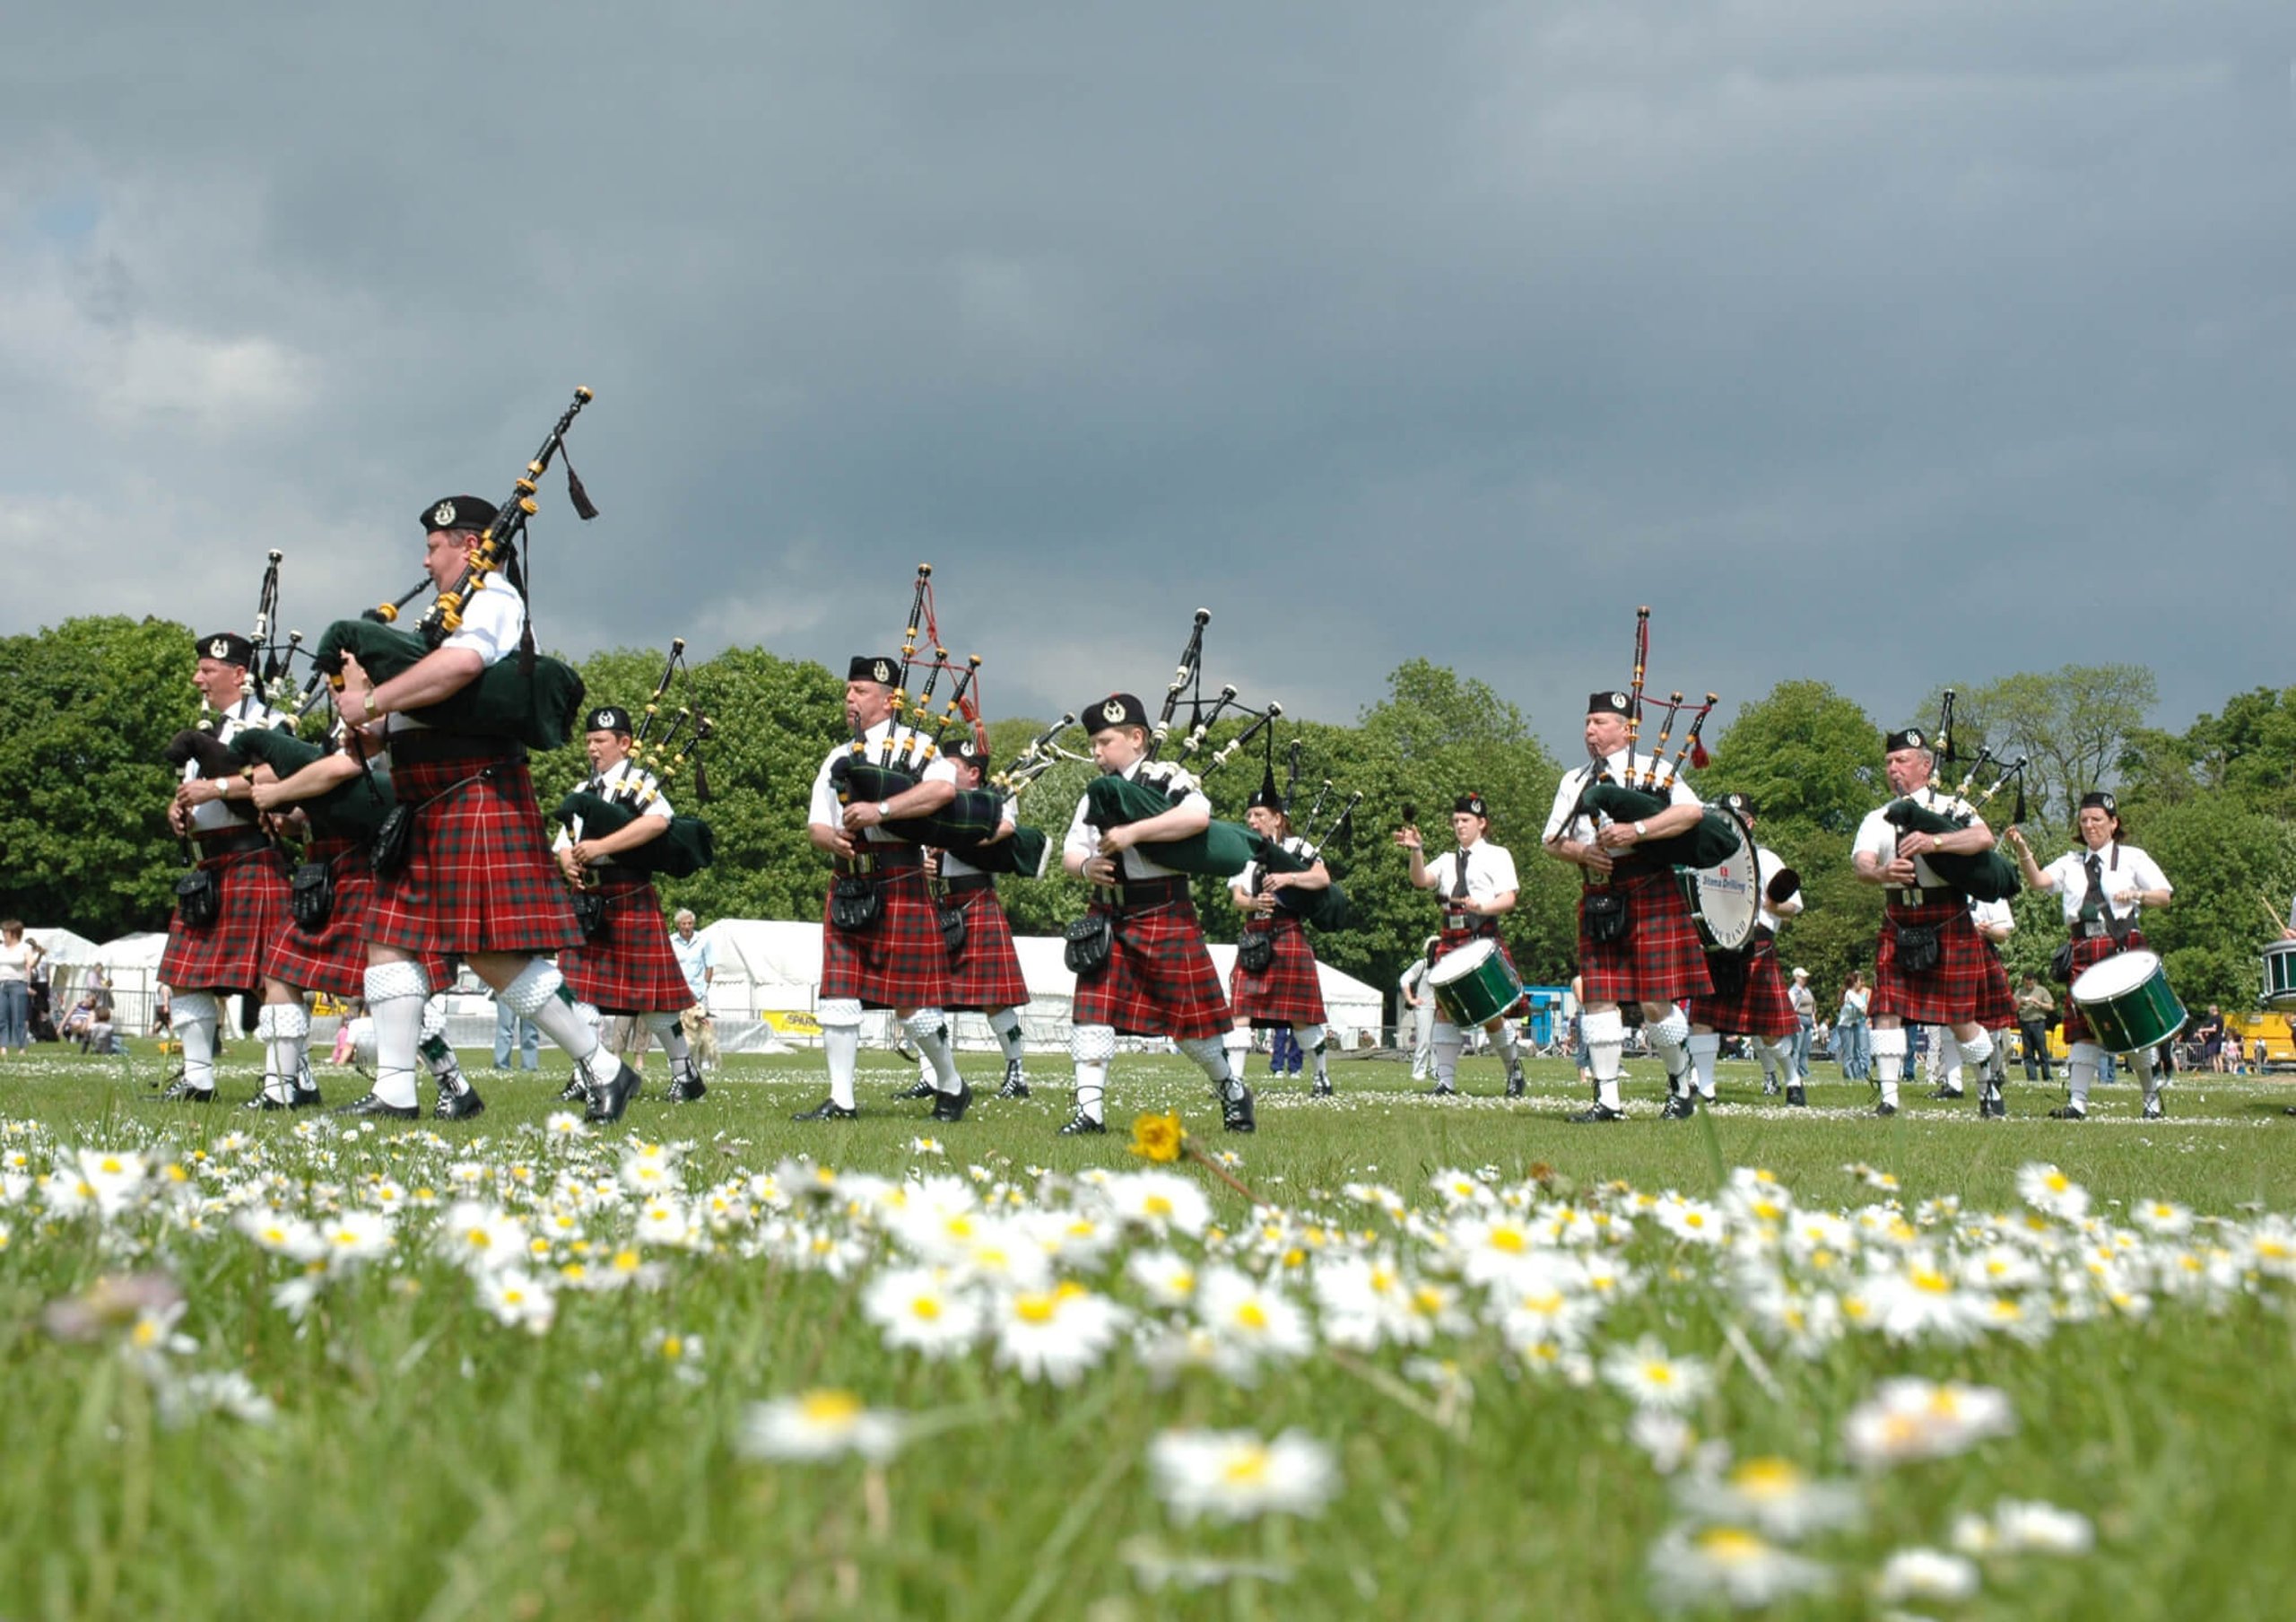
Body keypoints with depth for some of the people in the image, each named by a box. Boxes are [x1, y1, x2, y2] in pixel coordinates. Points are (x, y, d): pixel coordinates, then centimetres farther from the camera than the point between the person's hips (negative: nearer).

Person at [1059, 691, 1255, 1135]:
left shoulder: (1168, 779, -8)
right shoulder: (1095, 795, 12)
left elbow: (1198, 816, -27)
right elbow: (1070, 849, 11)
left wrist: (1132, 832, -29)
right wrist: (1085, 865, -13)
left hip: (1165, 919, -5)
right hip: (1108, 919, 5)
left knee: (1189, 1017, 3)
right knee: (1092, 1010, -8)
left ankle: (1233, 1090, 27)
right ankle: (1089, 1111, -6)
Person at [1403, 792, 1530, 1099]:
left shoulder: (1497, 855, 7)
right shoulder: (1447, 861, 19)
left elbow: (1508, 900, -3)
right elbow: (1421, 880, 2)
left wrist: (1481, 907, -21)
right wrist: (1416, 851, -14)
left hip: (1485, 939, -4)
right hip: (1451, 940, 4)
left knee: (1491, 1012, -5)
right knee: (1445, 1009, -3)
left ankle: (1514, 1068, 18)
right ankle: (1445, 1080, -2)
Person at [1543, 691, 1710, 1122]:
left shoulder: (1652, 770, 2)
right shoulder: (1575, 781, 18)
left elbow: (1692, 811, -12)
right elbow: (1552, 840, 13)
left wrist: (1637, 830, -21)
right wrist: (1582, 853, -9)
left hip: (1651, 897, -5)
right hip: (1598, 902, 5)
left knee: (1656, 1002, -6)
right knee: (1600, 1000, -2)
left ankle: (1681, 1086, 15)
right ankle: (1607, 1099, 1)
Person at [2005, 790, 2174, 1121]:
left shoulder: (2132, 858, 10)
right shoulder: (2071, 863, 15)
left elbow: (2164, 895, 7)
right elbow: (2038, 881, -1)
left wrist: (2136, 895, -13)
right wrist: (2023, 851, -17)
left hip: (2125, 949, -2)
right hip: (2084, 953, 2)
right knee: (2084, 1027, -5)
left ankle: (2153, 1097, 19)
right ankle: (2078, 1102, -8)